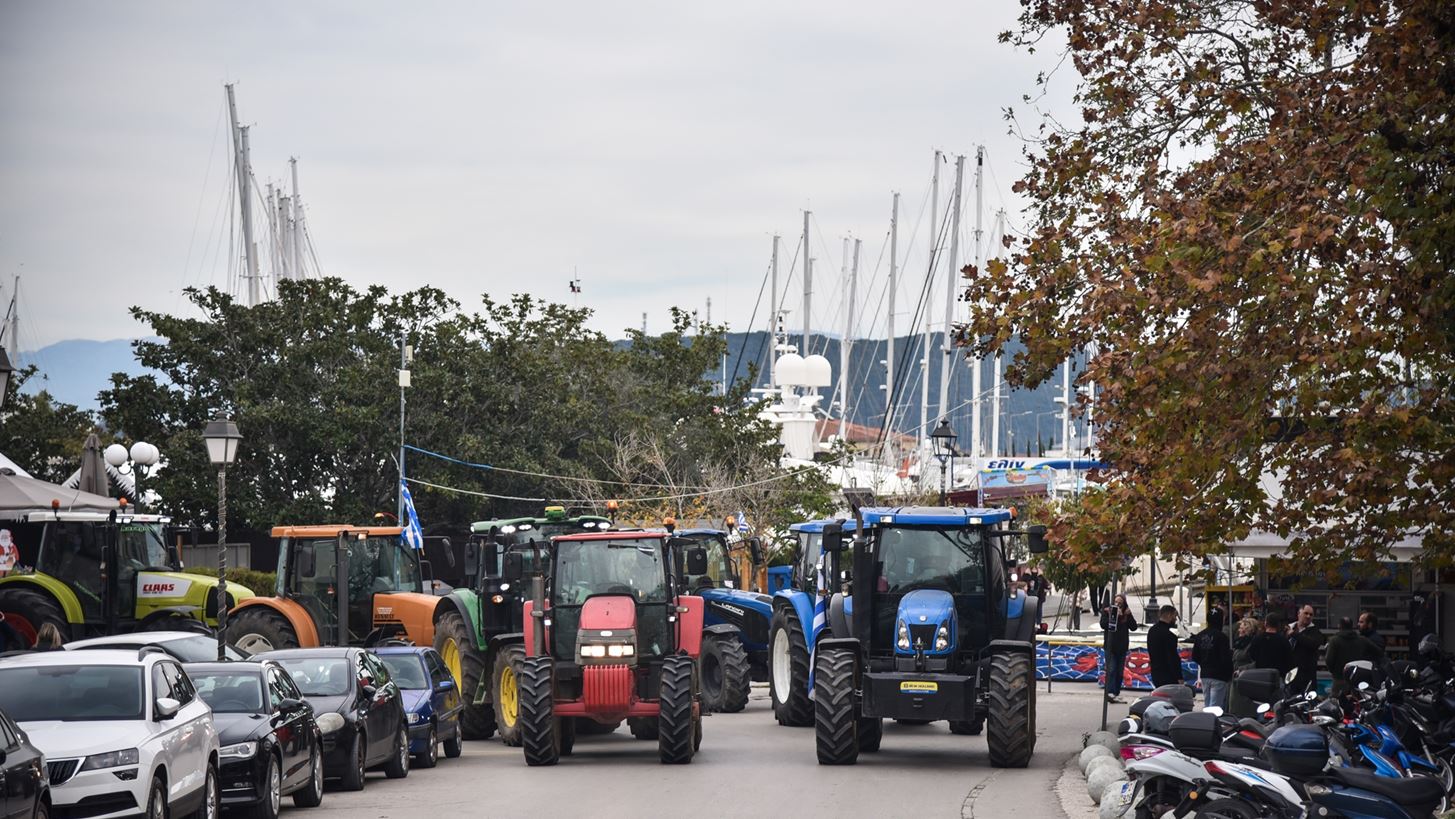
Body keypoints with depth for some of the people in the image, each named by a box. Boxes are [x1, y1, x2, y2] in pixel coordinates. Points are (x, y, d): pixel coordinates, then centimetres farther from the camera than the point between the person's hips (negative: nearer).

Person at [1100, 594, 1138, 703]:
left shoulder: (1126, 613, 8)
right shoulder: (1107, 611, 1)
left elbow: (1134, 627, 1)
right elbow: (1103, 624, -13)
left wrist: (1128, 616, -11)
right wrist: (1115, 616, -18)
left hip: (1122, 646, 4)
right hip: (1110, 646, -4)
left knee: (1120, 671, 6)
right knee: (1111, 670, -13)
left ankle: (1117, 694, 13)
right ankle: (1110, 693, -20)